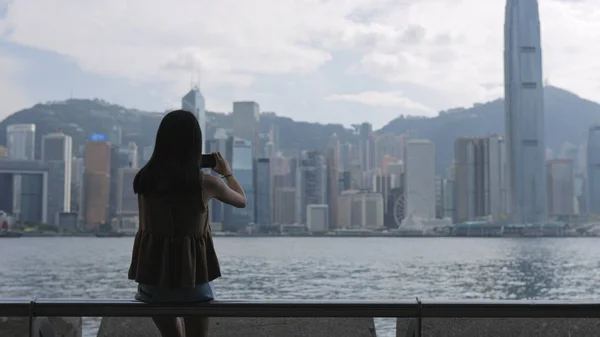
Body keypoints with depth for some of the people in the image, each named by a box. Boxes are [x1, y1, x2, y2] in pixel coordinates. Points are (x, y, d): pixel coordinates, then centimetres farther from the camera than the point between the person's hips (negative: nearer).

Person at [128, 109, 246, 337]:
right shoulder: (206, 183, -11)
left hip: (152, 282, 3)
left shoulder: (145, 179, -5)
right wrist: (227, 172, 26)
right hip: (193, 280, -2)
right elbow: (241, 201, 10)